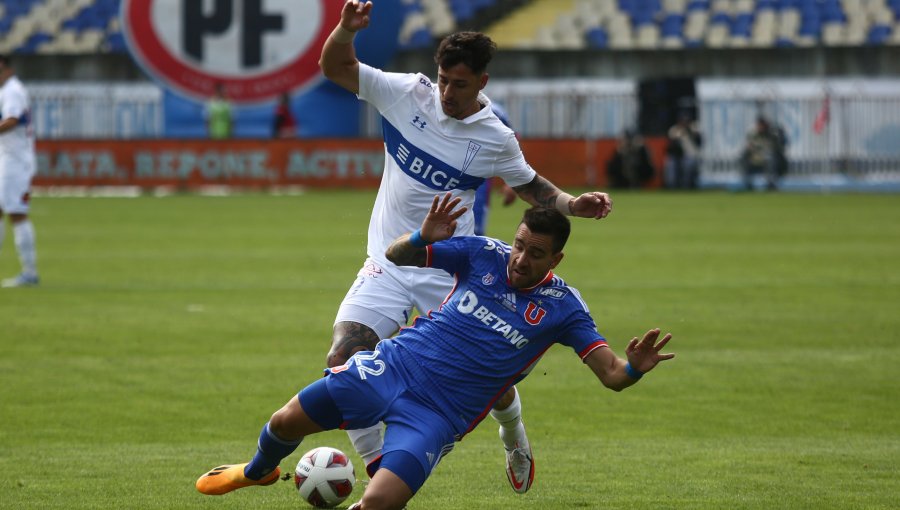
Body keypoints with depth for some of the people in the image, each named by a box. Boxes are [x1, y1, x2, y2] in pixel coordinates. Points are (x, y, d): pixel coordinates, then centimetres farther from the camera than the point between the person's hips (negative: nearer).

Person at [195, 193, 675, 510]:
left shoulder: (562, 307, -6)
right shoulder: (483, 254, -1)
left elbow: (610, 374, -12)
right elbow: (396, 256, 4)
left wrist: (632, 368, -36)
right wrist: (422, 238, -20)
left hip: (437, 412, -3)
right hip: (394, 366, 3)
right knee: (285, 423, 6)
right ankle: (259, 470, 42)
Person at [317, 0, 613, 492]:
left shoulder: (496, 138, -5)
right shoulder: (407, 93, -5)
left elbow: (531, 186, 13)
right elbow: (334, 67, -2)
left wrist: (573, 204, -6)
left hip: (450, 272, -1)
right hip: (388, 264, 1)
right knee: (343, 360, -19)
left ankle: (514, 438, 41)